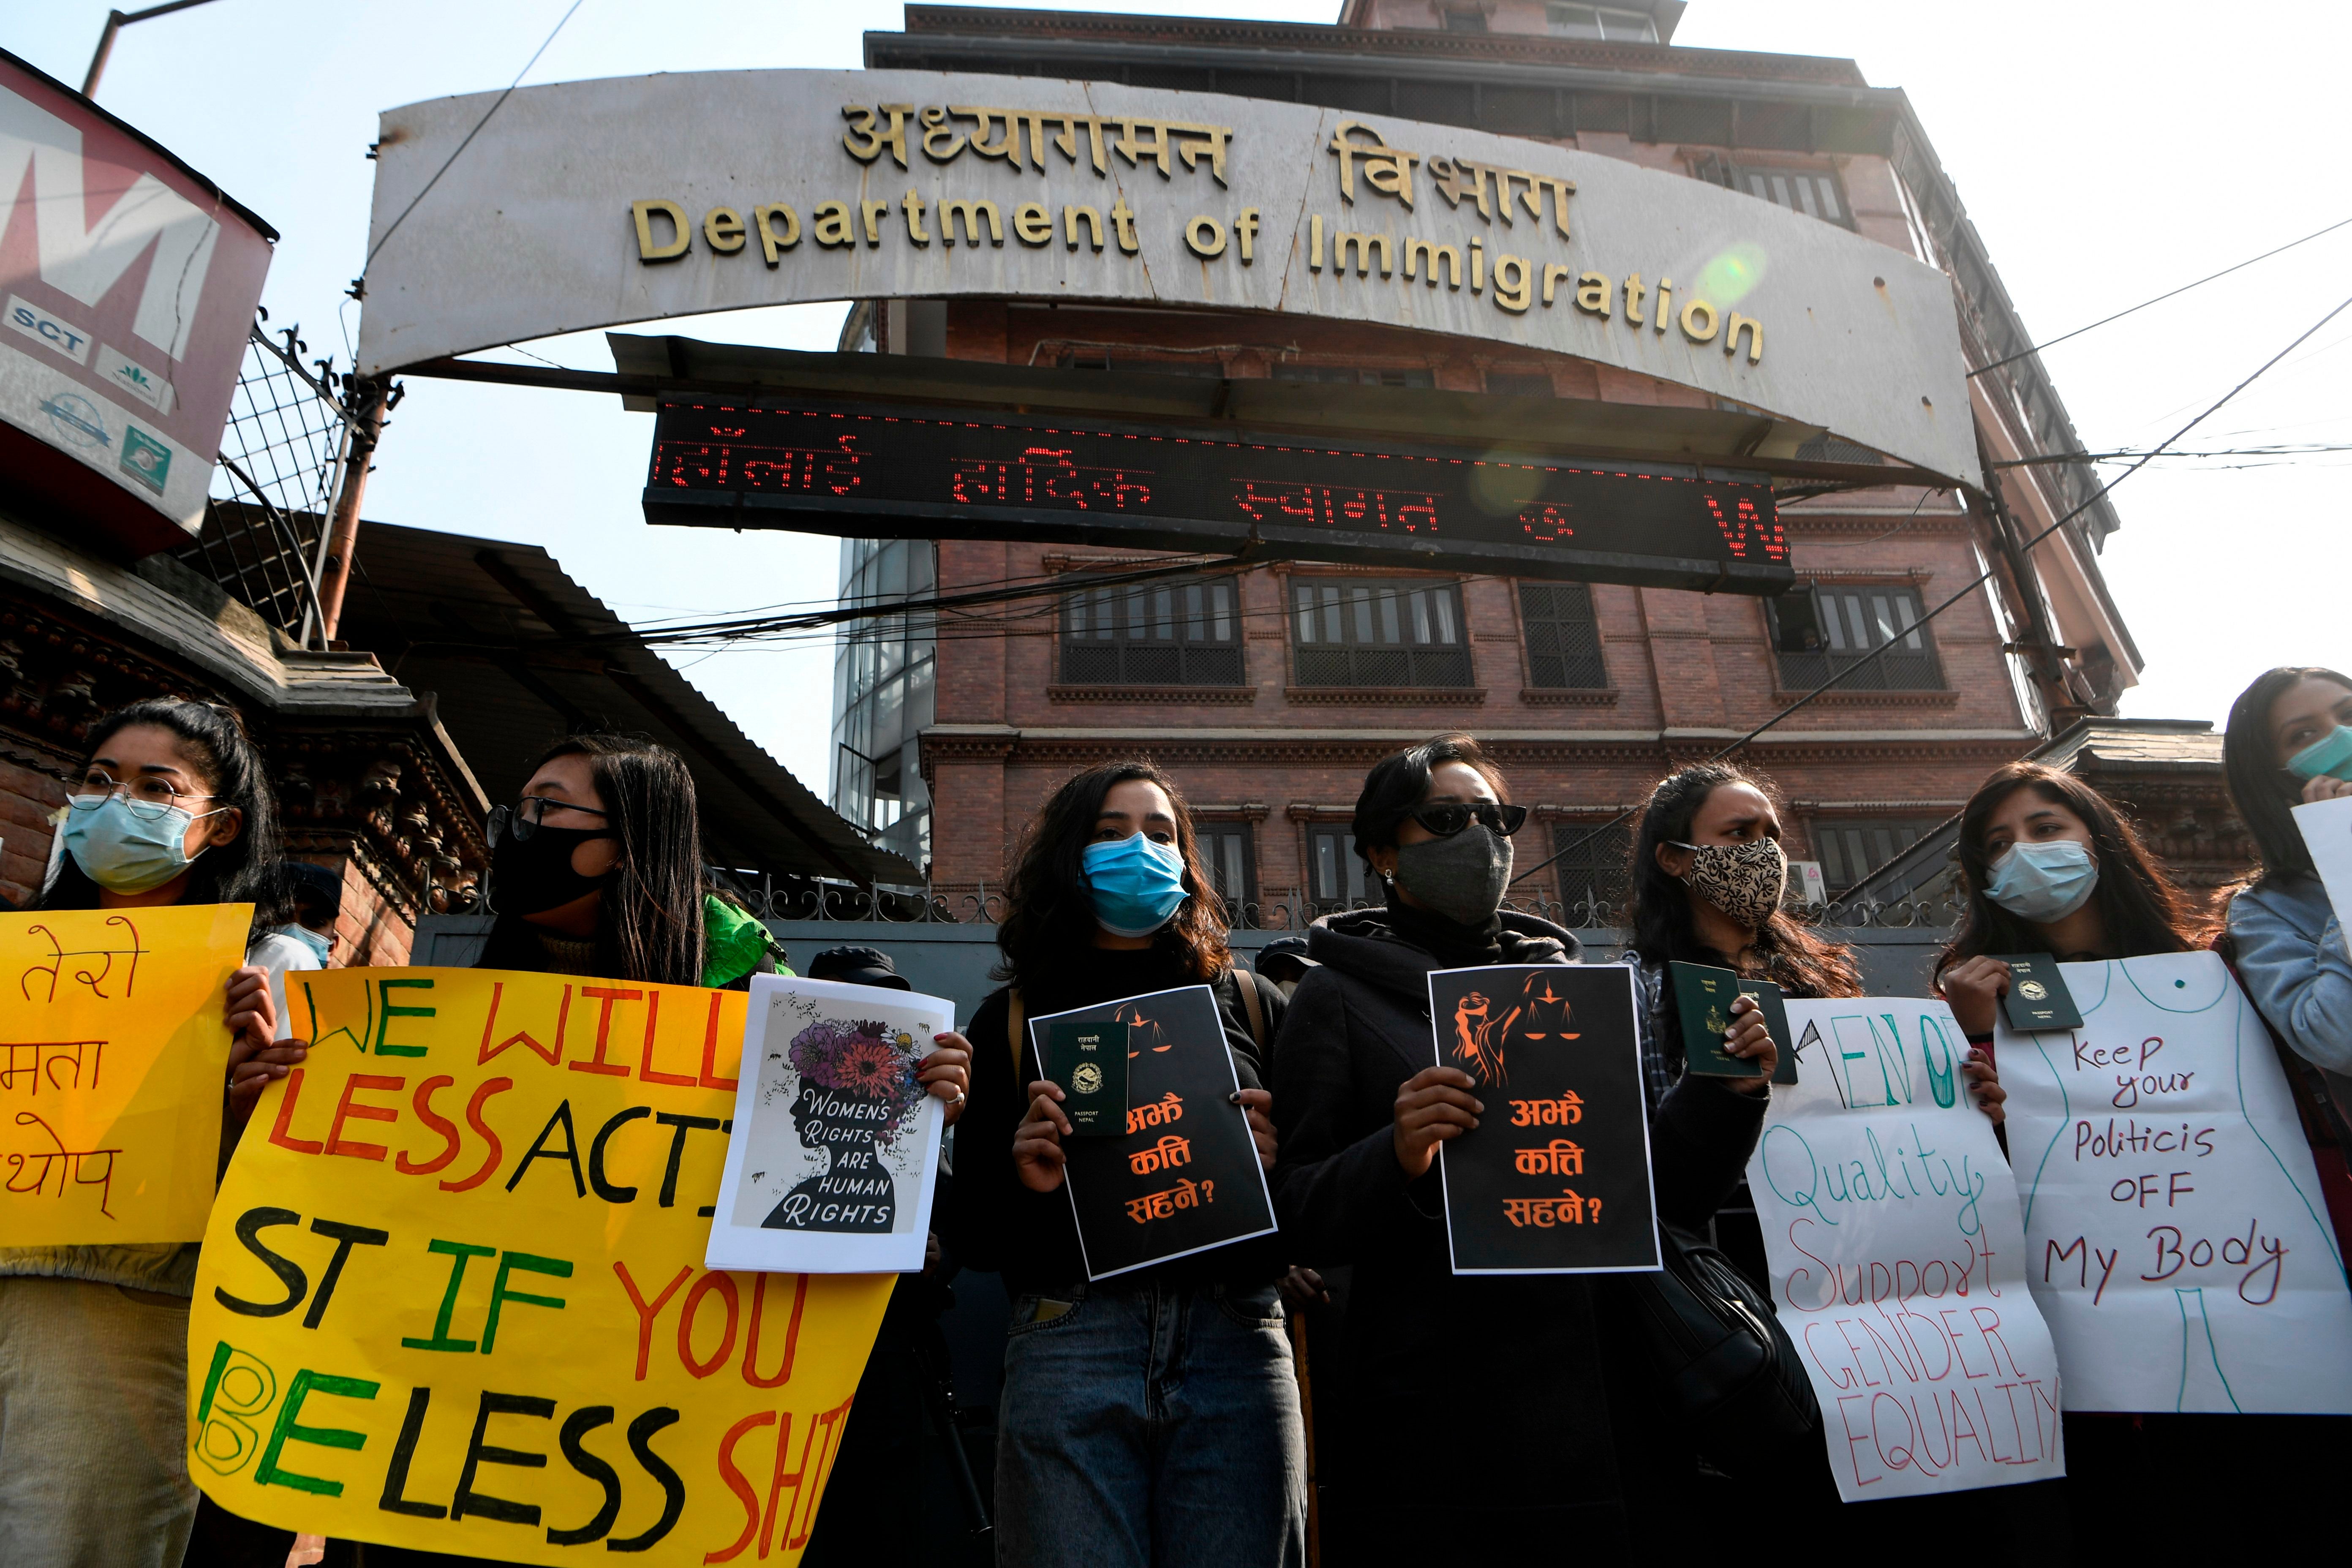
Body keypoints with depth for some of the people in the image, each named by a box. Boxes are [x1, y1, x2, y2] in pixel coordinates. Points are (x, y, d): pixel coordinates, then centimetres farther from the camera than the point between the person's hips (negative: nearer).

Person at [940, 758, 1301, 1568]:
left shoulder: (1250, 1003, 13)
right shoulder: (1012, 1019, 10)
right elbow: (972, 1238, 9)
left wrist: (1278, 1162, -8)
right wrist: (1025, 1180, -11)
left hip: (1234, 1345, 1)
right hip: (1069, 1344, -1)